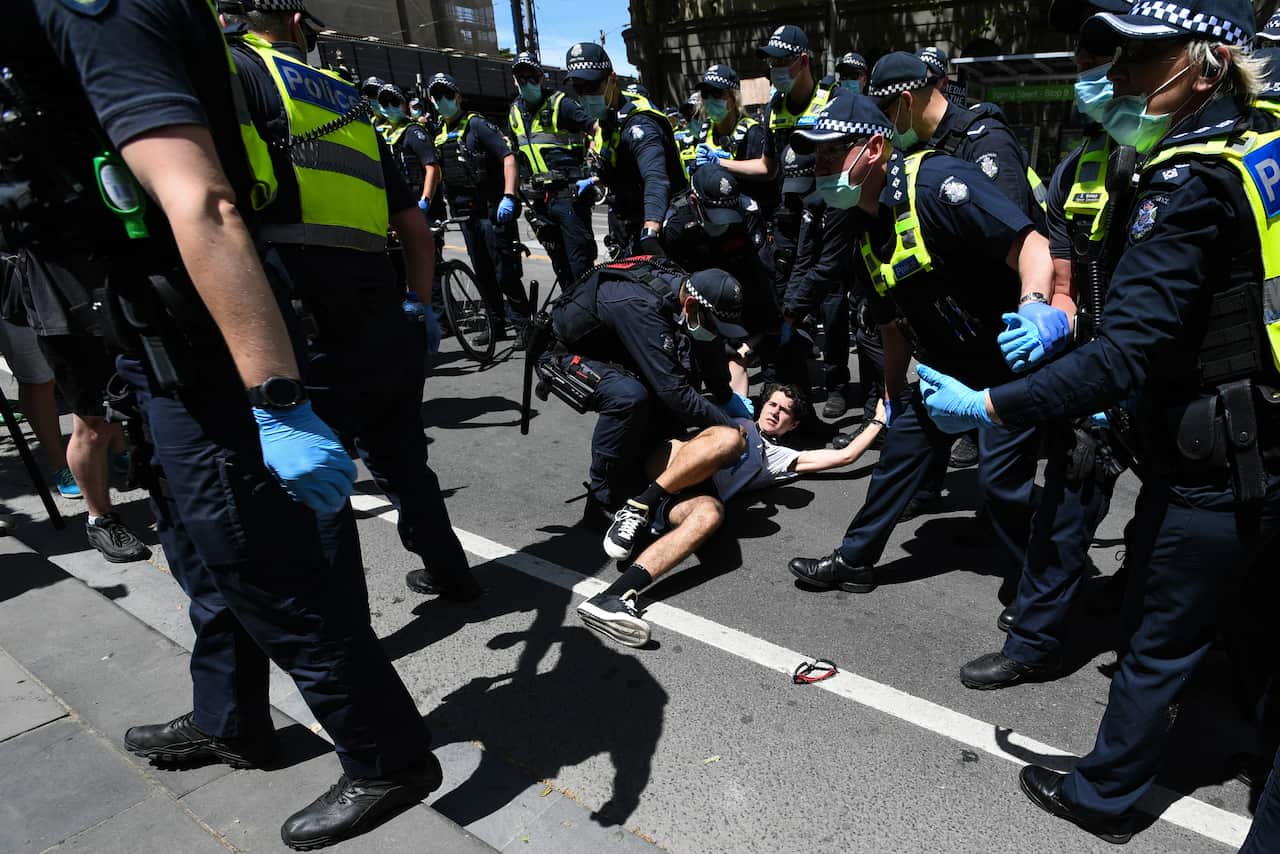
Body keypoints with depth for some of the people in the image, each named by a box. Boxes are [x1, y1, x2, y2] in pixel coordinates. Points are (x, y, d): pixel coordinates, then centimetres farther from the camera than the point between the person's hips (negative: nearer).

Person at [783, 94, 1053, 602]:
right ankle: (854, 561, 25)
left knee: (1000, 478, -5)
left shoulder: (935, 183, -22)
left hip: (1012, 358, -8)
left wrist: (1036, 307, -49)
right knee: (899, 454, 10)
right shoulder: (870, 232, 5)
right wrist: (893, 396, 18)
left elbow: (1030, 245, -30)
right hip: (946, 365, 8)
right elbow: (893, 323, 14)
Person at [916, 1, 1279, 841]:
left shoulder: (1188, 184, -21)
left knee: (1162, 639, 9)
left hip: (1211, 473, -7)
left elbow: (1127, 355, -29)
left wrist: (988, 405, -28)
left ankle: (1102, 795, 29)